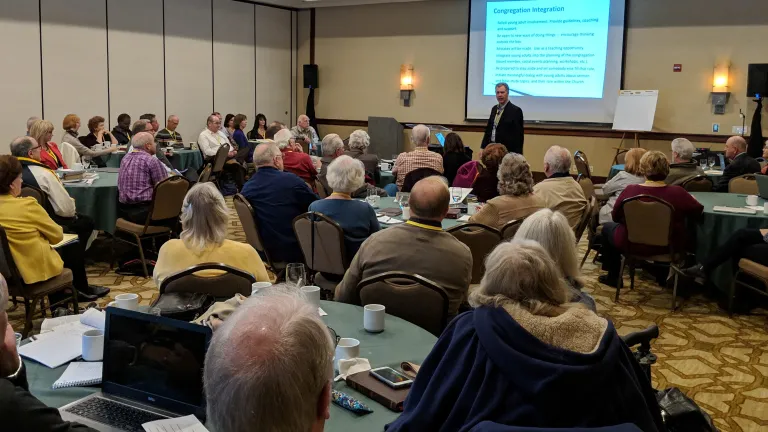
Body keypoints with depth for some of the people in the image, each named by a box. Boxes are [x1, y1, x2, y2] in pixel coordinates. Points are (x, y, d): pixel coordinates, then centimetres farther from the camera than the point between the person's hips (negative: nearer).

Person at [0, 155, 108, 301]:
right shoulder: (26, 205, -24)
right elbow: (57, 235, -12)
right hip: (36, 269, -6)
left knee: (54, 248, 31)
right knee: (76, 247, 20)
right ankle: (82, 290, 41)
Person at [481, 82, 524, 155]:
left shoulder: (516, 110, -8)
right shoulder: (494, 109, 12)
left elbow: (519, 135, -10)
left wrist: (517, 155, -14)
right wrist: (483, 147, 12)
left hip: (507, 151, -6)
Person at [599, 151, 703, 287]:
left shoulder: (630, 191, -20)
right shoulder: (678, 192, -18)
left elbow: (616, 217, -4)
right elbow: (698, 210, 1)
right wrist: (689, 198, 22)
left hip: (633, 244, -2)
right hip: (668, 247, 2)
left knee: (608, 227, 26)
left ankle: (613, 276, 33)